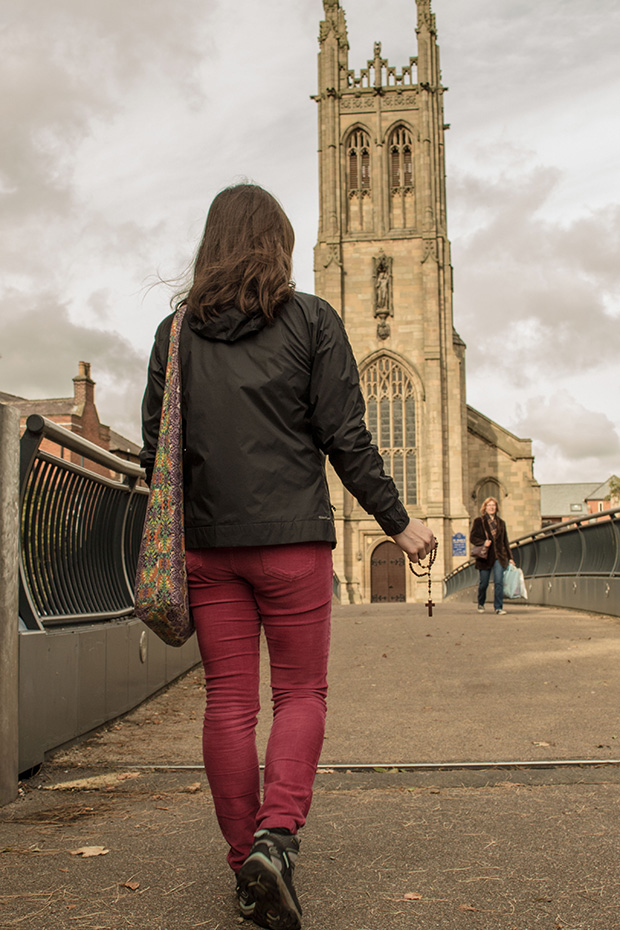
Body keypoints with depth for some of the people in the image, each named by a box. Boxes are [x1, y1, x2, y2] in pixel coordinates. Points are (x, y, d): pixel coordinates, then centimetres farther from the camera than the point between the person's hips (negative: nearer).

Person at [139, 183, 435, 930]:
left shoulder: (175, 330, 7)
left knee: (228, 701, 8)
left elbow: (156, 448, 8)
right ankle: (276, 838, -9)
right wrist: (397, 520, 5)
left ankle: (246, 865, 13)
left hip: (207, 543, 3)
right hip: (291, 538, -2)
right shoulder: (311, 320, -1)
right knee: (301, 692, 8)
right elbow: (345, 438, -4)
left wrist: (168, 540, 20)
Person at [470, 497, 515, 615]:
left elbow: (505, 541, 17)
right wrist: (483, 543, -18)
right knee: (483, 583, 6)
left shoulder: (501, 522, 14)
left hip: (499, 556, 2)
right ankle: (481, 604, 29)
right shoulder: (478, 521, 3)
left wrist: (510, 557, 13)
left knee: (499, 581, -11)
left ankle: (498, 607, -7)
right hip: (485, 557, -2)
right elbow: (472, 537, 0)